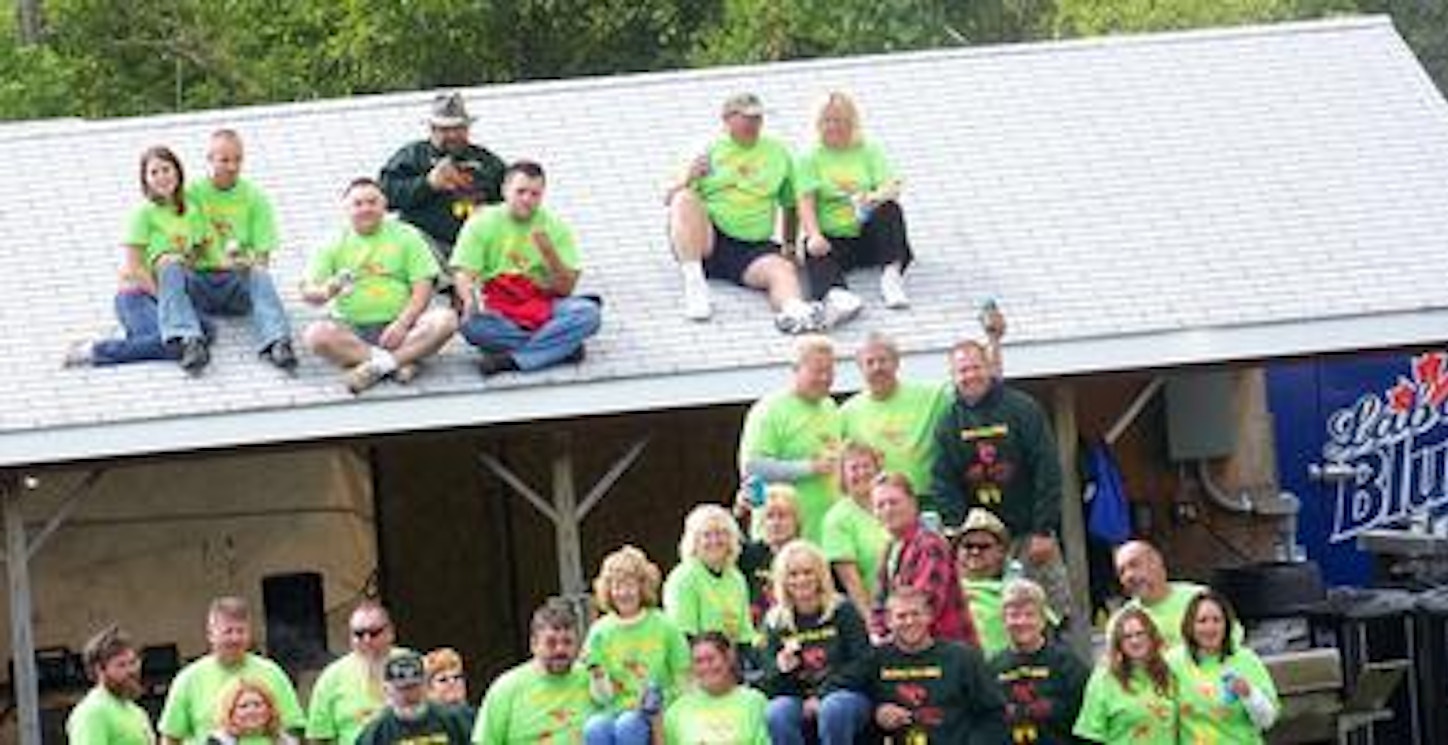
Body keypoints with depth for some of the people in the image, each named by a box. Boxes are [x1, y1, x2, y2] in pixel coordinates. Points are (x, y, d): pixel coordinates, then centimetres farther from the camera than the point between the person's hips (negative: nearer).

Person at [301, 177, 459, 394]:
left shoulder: (405, 236, 8)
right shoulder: (335, 244, 9)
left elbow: (423, 288, 0)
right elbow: (308, 292, 3)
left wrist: (402, 324, -16)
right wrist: (326, 292, -21)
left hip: (397, 327, 0)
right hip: (353, 330, 0)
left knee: (446, 320, -28)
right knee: (316, 335, -31)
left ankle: (377, 365, -33)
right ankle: (402, 361, -31)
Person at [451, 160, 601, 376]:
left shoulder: (555, 228, 4)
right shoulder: (481, 223, 1)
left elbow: (565, 289, -1)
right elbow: (463, 275, -6)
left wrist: (549, 253, -19)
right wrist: (470, 300, -29)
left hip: (544, 308, 1)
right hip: (498, 313, -1)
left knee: (588, 312, -28)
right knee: (472, 325, -36)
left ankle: (512, 359, -30)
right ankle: (561, 346, -24)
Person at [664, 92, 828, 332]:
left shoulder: (778, 153, 18)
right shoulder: (709, 152, 11)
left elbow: (791, 204, 24)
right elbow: (670, 198, 6)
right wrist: (687, 177, -14)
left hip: (754, 247, 1)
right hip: (705, 242, -1)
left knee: (783, 270, -31)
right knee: (685, 200, -28)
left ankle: (793, 310, -63)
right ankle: (694, 284, -33)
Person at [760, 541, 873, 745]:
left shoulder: (843, 611, 1)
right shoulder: (775, 623, 9)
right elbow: (770, 686, 8)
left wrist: (821, 697, -13)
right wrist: (781, 668, -15)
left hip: (844, 693, -2)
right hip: (798, 700, 2)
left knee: (833, 709, -37)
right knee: (778, 713, -31)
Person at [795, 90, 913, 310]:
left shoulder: (869, 152, 10)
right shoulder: (811, 159, 7)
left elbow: (892, 188, -4)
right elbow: (806, 202, -7)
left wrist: (874, 198, -29)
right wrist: (814, 235, -26)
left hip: (868, 238, 2)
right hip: (831, 240, -2)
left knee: (889, 209, -26)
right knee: (815, 253, -35)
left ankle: (891, 276, -35)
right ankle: (834, 293, -66)